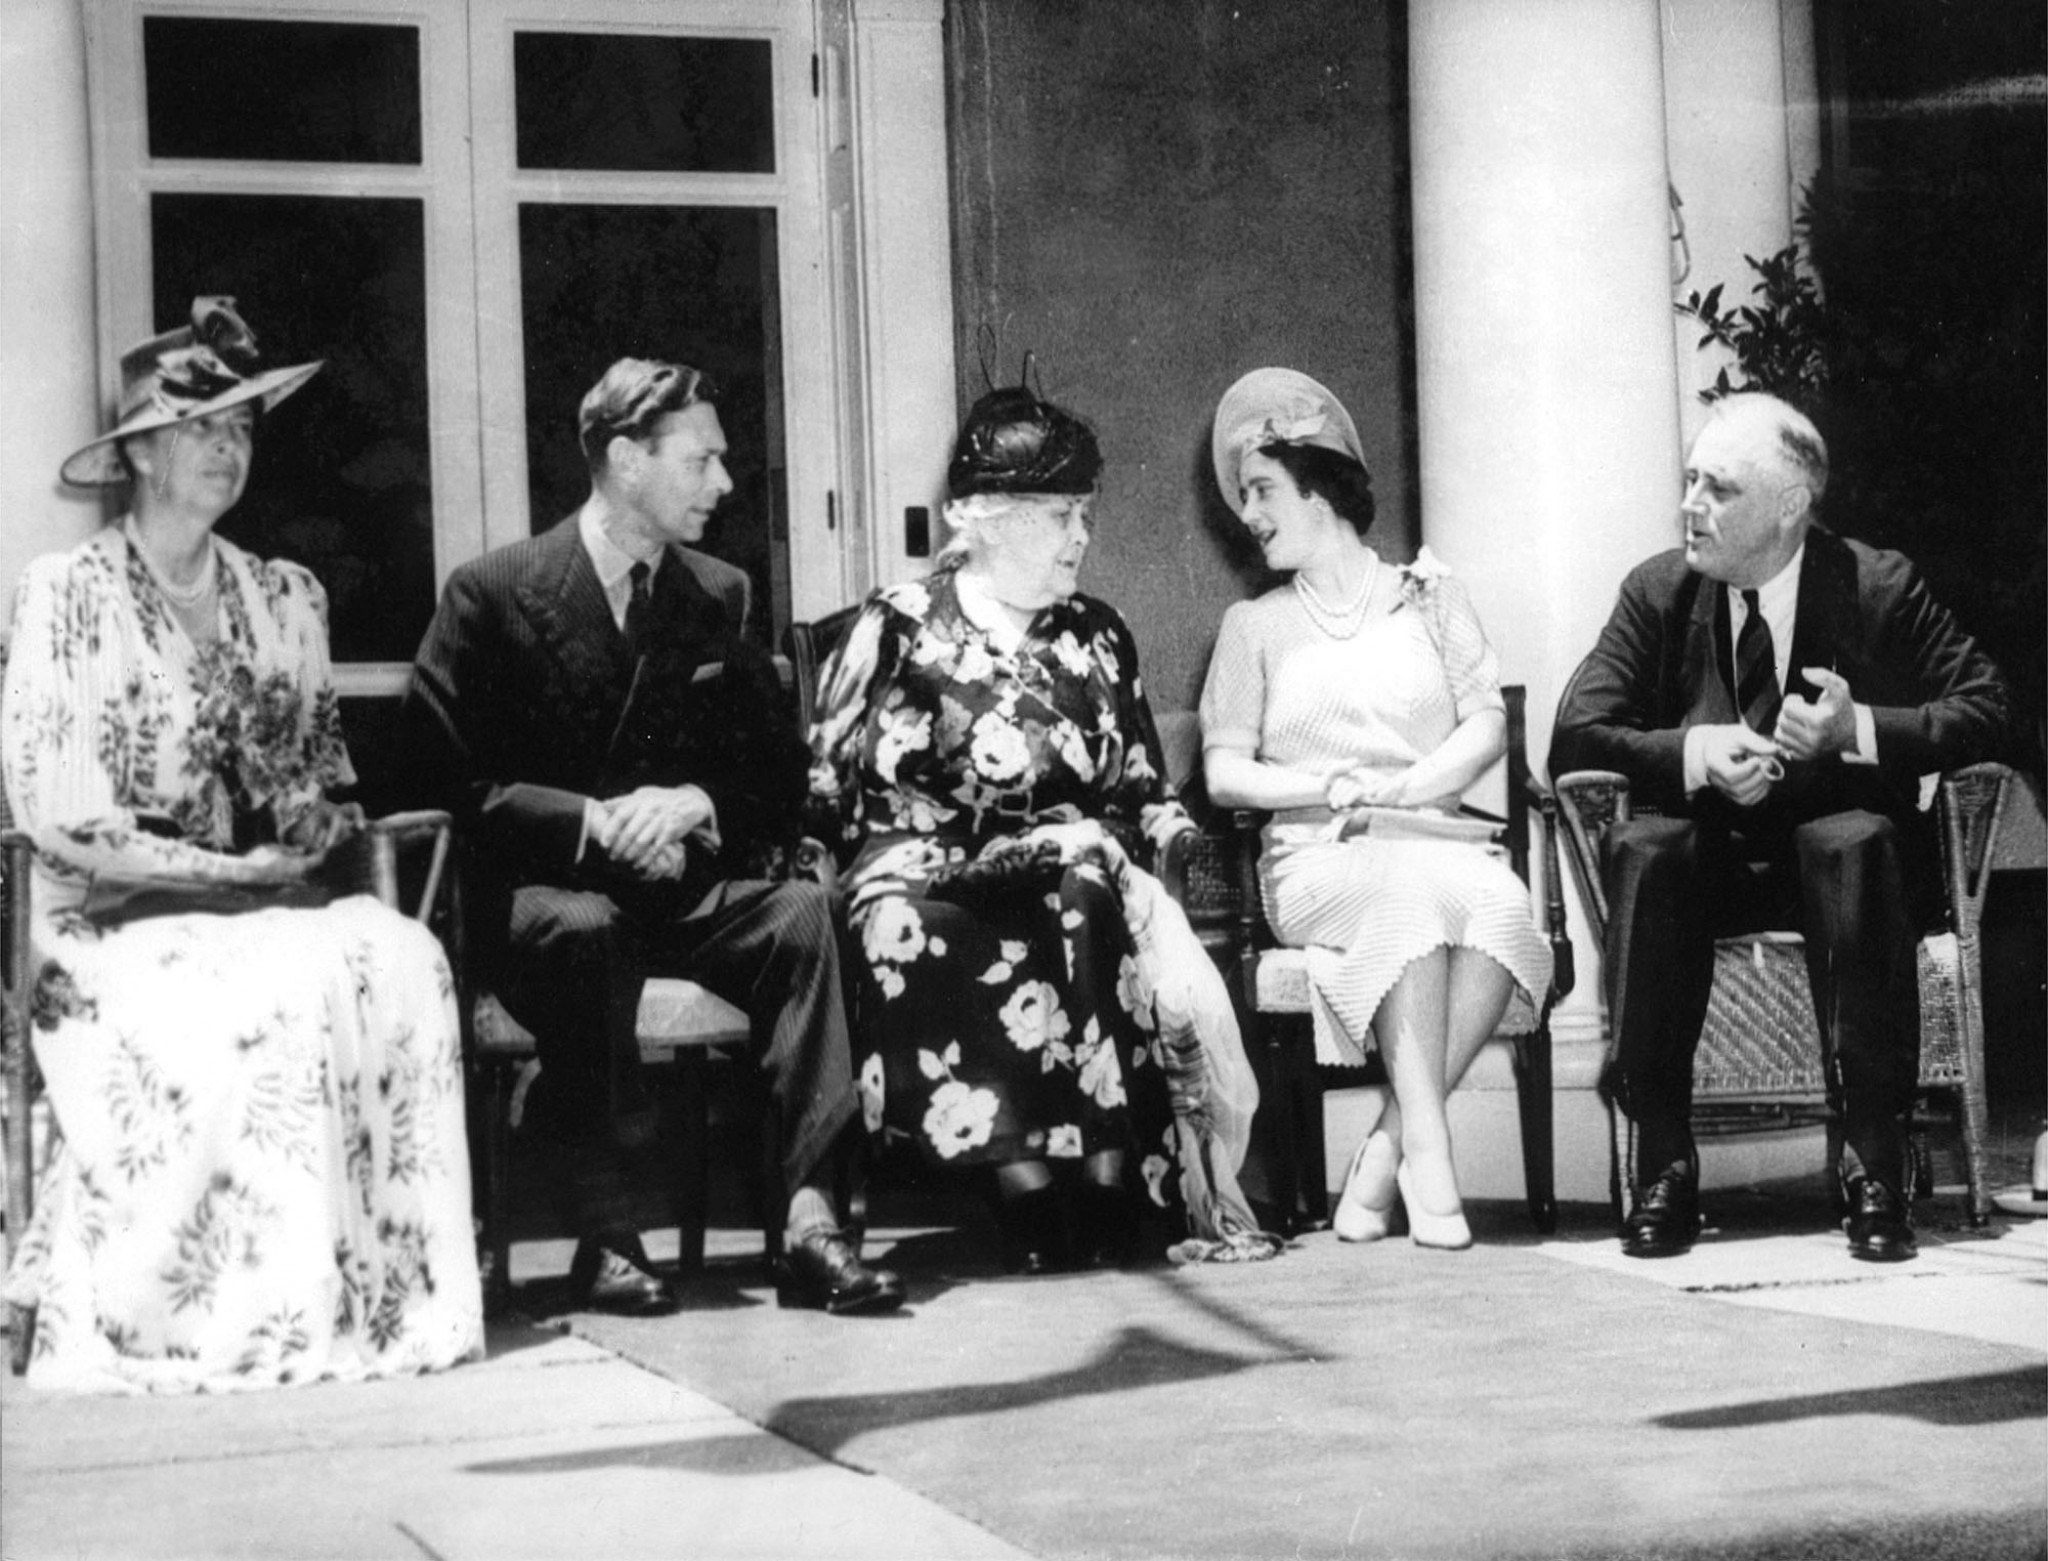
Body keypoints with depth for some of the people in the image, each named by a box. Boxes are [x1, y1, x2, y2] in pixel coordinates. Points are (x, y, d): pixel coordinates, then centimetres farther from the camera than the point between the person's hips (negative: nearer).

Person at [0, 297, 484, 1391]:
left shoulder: (286, 600, 17)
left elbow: (327, 784, 19)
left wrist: (315, 829, -5)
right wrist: (219, 868, -13)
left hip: (270, 899, 4)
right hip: (111, 919, -4)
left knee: (400, 958, -27)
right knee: (278, 990, -33)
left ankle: (394, 1290, -25)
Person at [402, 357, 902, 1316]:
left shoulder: (711, 603, 14)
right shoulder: (492, 596, 0)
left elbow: (781, 777, 11)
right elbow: (444, 777, -9)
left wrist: (695, 803, -12)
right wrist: (593, 821, -22)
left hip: (677, 888, 4)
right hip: (532, 894, -4)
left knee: (802, 912, -25)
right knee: (589, 929, -38)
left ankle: (809, 1219, -32)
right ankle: (600, 1230, -32)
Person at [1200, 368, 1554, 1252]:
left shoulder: (1428, 596, 17)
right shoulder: (1256, 625, 18)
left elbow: (1487, 727, 6)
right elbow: (1223, 774, 9)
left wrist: (1394, 790, -11)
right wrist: (1333, 786, -10)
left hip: (1437, 843, 1)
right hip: (1315, 863, -1)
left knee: (1501, 898, -34)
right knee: (1413, 887, -36)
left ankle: (1387, 1154, -32)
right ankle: (1426, 1147, -38)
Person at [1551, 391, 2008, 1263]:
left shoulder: (1881, 589, -4)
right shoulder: (1657, 592, 1)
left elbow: (1983, 710, -8)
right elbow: (1574, 736, -6)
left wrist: (1859, 730, -23)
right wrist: (1694, 754, -23)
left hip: (1839, 852, -2)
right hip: (1708, 857, 2)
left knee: (1858, 842, -36)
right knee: (1643, 850, -32)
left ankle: (1874, 1160, -33)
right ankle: (1663, 1162, -30)